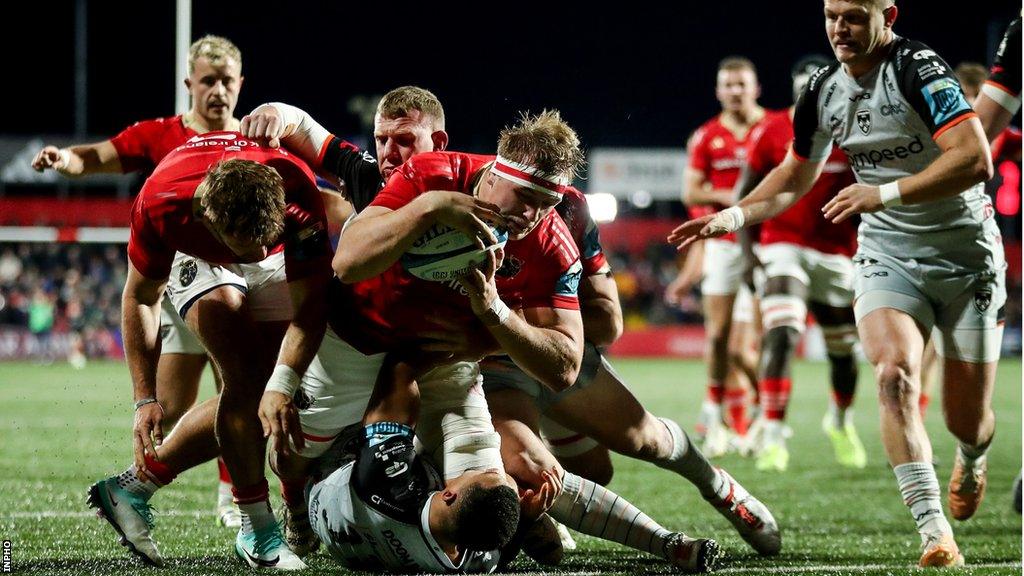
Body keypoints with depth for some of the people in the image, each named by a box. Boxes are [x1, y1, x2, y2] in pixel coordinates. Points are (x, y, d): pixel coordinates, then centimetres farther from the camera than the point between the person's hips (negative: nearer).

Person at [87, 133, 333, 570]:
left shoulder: (299, 196, -41)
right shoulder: (160, 204, -39)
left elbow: (311, 304, -32)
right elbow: (140, 297, -21)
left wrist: (282, 385, -45)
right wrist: (145, 398, -24)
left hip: (275, 269, 2)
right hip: (195, 255, -2)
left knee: (252, 400, -6)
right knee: (246, 382, -21)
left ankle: (134, 486, 5)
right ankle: (259, 533, -10)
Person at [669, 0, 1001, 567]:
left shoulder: (919, 68, -19)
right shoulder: (822, 93, 2)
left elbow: (976, 159, -28)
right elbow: (795, 176, 20)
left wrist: (885, 193, -32)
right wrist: (733, 216, 6)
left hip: (965, 254, -4)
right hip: (887, 257, 4)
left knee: (967, 418, 3)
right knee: (894, 372, -25)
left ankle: (972, 458, 44)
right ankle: (934, 535, -26)